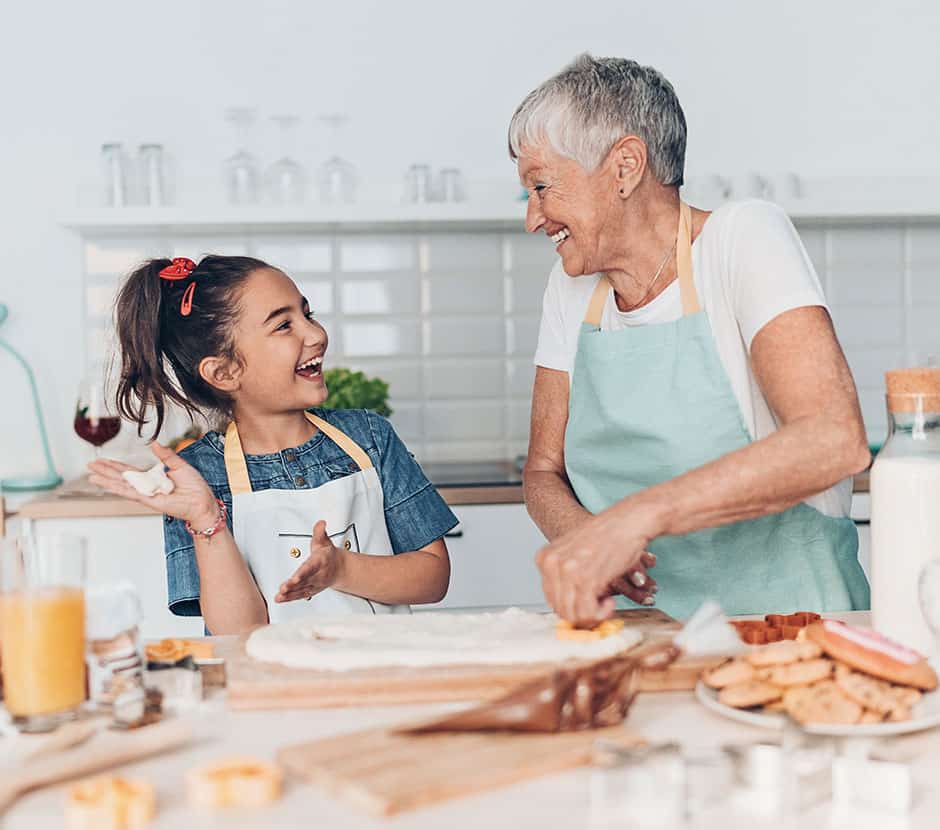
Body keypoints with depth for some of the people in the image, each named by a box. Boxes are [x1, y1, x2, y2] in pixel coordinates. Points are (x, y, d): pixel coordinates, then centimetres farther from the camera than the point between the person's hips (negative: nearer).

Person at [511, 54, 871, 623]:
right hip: (648, 631, 4)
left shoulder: (744, 237, -7)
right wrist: (580, 533, -11)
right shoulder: (573, 288, 9)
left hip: (790, 631, -4)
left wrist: (636, 516, -29)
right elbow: (543, 473, 12)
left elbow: (835, 439, -21)